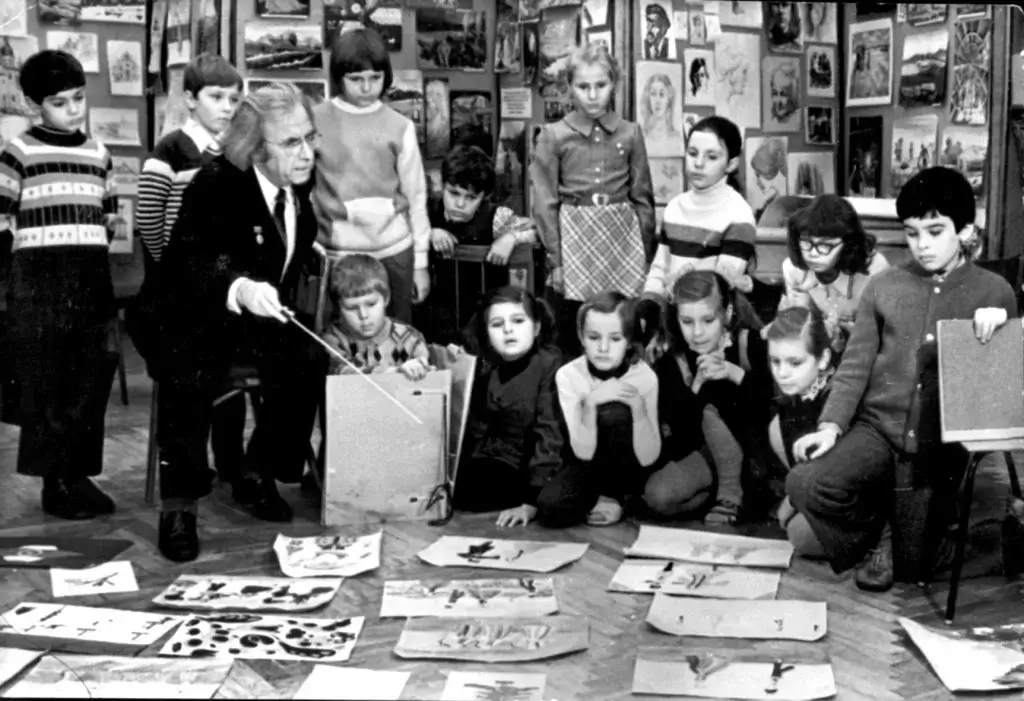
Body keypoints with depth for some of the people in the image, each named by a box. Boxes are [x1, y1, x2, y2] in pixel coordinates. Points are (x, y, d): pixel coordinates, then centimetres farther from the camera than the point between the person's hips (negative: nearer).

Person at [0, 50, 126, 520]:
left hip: (92, 279, 5)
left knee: (93, 379, 6)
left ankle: (79, 475, 16)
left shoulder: (98, 155, 14)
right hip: (38, 282, -5)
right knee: (45, 386, -1)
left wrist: (115, 226, 1)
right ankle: (56, 482, 7)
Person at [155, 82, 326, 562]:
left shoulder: (299, 184, 0)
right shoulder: (216, 183, -19)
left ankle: (257, 476, -3)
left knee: (307, 361, -22)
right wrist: (239, 289, -50)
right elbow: (187, 260, -33)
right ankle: (178, 506, -20)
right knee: (189, 379, -33)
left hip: (264, 319, 5)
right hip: (199, 319, -5)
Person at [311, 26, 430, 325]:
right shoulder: (315, 120, 0)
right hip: (335, 253, -1)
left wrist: (420, 262, 7)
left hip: (394, 251, 1)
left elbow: (416, 198, 7)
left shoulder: (400, 126, 3)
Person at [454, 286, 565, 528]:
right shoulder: (481, 364, 4)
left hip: (522, 473, -6)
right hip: (482, 464, 6)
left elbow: (549, 433, -18)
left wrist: (531, 503, -24)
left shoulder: (548, 364, -12)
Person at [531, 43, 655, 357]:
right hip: (574, 241, -1)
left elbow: (643, 198, 8)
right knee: (572, 341, 6)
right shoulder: (554, 135, -1)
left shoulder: (630, 134, 5)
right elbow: (545, 203, -1)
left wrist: (646, 255, 6)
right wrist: (555, 259, -6)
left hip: (622, 240, 1)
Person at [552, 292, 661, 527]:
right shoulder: (568, 375, -15)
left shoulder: (645, 376, -17)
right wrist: (590, 403, -35)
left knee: (614, 413, -29)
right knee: (555, 503, -32)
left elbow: (648, 458, -20)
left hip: (628, 470, 0)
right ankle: (614, 493, -1)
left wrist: (638, 407, -35)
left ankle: (613, 496, -5)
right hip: (590, 467, 0)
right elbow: (584, 453, -19)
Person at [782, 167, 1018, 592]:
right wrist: (831, 425, -11)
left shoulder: (994, 293, 3)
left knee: (912, 567, -9)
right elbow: (855, 365, 4)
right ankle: (869, 526, 6)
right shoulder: (883, 287, 6)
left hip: (940, 443, -1)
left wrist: (995, 329, -16)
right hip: (877, 428, 1)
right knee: (805, 483, -27)